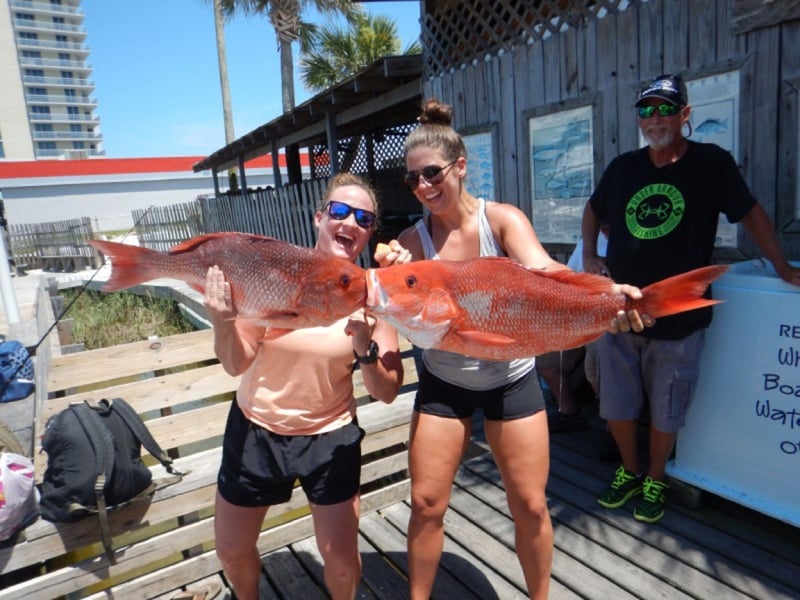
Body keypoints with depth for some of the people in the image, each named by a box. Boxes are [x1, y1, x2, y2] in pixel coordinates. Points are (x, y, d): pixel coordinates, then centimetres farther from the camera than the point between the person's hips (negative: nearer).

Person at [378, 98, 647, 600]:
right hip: (443, 383, 2)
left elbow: (542, 270, -32)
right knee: (427, 503, 7)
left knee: (530, 505, 8)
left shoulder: (502, 219, -14)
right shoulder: (412, 240, -9)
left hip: (511, 380, -1)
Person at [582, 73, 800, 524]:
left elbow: (752, 213, 5)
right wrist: (589, 255, 9)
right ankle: (629, 472, 37)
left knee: (666, 413, 10)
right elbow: (594, 209, 22)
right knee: (617, 407, 13)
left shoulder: (712, 163, -3)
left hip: (678, 318, -3)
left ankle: (655, 481, 34)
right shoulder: (623, 167, 6)